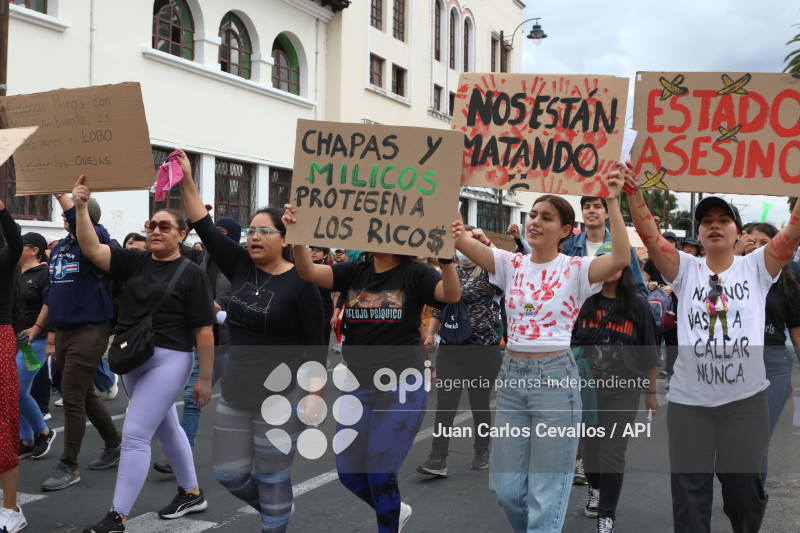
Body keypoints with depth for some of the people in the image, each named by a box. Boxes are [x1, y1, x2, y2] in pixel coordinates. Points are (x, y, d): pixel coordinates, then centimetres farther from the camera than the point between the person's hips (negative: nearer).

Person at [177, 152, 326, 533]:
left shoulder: (301, 284, -11)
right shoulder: (241, 267, 3)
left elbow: (315, 345, -10)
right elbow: (205, 229, 1)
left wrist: (315, 394, -13)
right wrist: (186, 182, -6)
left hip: (281, 396, -6)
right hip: (236, 393, 6)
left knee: (272, 476, 4)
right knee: (228, 473, 12)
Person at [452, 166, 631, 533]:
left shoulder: (575, 270, -4)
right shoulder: (512, 265, 6)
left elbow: (621, 258, -23)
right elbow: (464, 243, -8)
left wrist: (612, 202, -23)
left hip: (555, 377, -4)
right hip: (511, 375, 5)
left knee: (546, 492, 3)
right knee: (505, 487, 12)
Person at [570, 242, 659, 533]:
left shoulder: (637, 304, -1)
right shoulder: (583, 301, 0)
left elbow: (649, 353, 4)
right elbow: (567, 342, 10)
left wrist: (651, 392, 6)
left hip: (623, 390, -2)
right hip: (585, 387, 2)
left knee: (612, 453, -5)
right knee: (589, 447, 14)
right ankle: (595, 488, 44)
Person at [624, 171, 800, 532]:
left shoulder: (756, 268, 2)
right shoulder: (686, 270, 3)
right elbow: (649, 235, -11)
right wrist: (632, 189, -25)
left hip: (746, 400, 0)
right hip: (688, 401, 0)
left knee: (745, 493, 13)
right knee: (688, 494, 7)